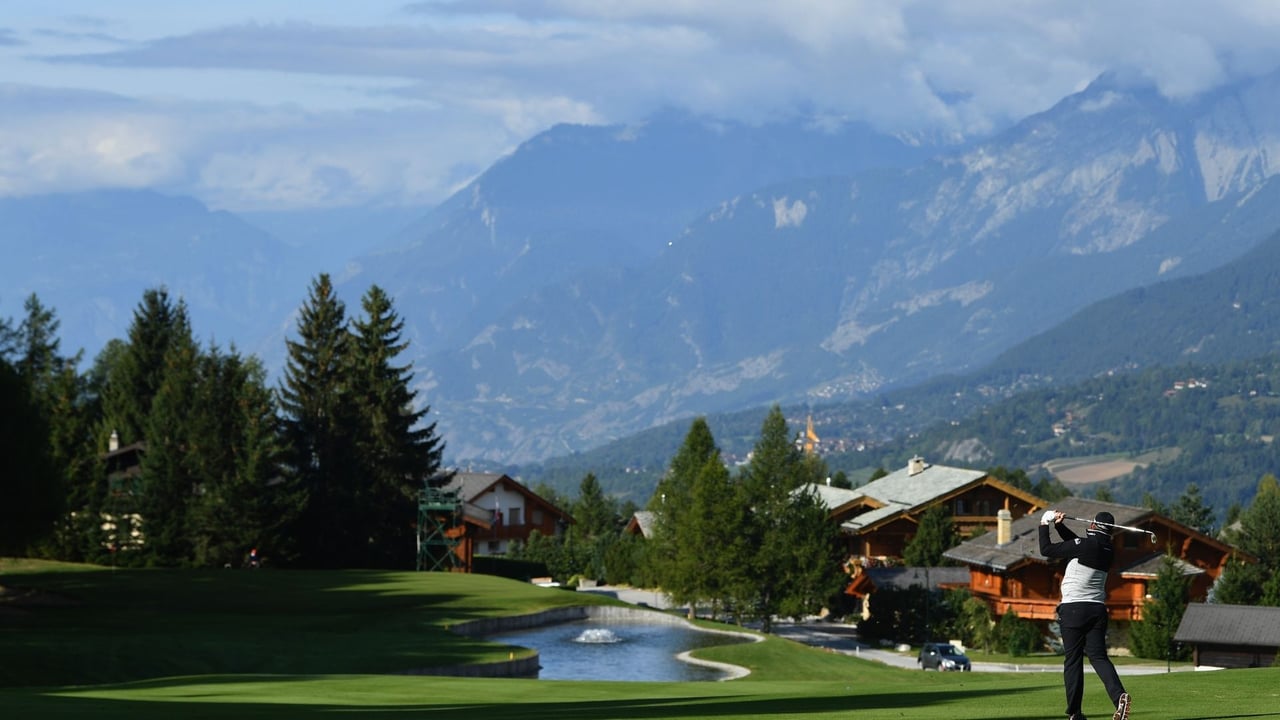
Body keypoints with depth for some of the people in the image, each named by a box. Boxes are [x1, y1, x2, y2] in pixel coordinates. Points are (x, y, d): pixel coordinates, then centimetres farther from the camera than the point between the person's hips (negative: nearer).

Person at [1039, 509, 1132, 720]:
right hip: (1098, 609, 5)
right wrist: (1060, 525, 19)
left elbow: (1046, 550, -4)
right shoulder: (1108, 551, 10)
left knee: (1073, 659, 1)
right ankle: (1119, 695, -23)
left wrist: (1044, 526, 10)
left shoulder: (1083, 545, -11)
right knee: (1098, 656, 2)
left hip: (1073, 608, -5)